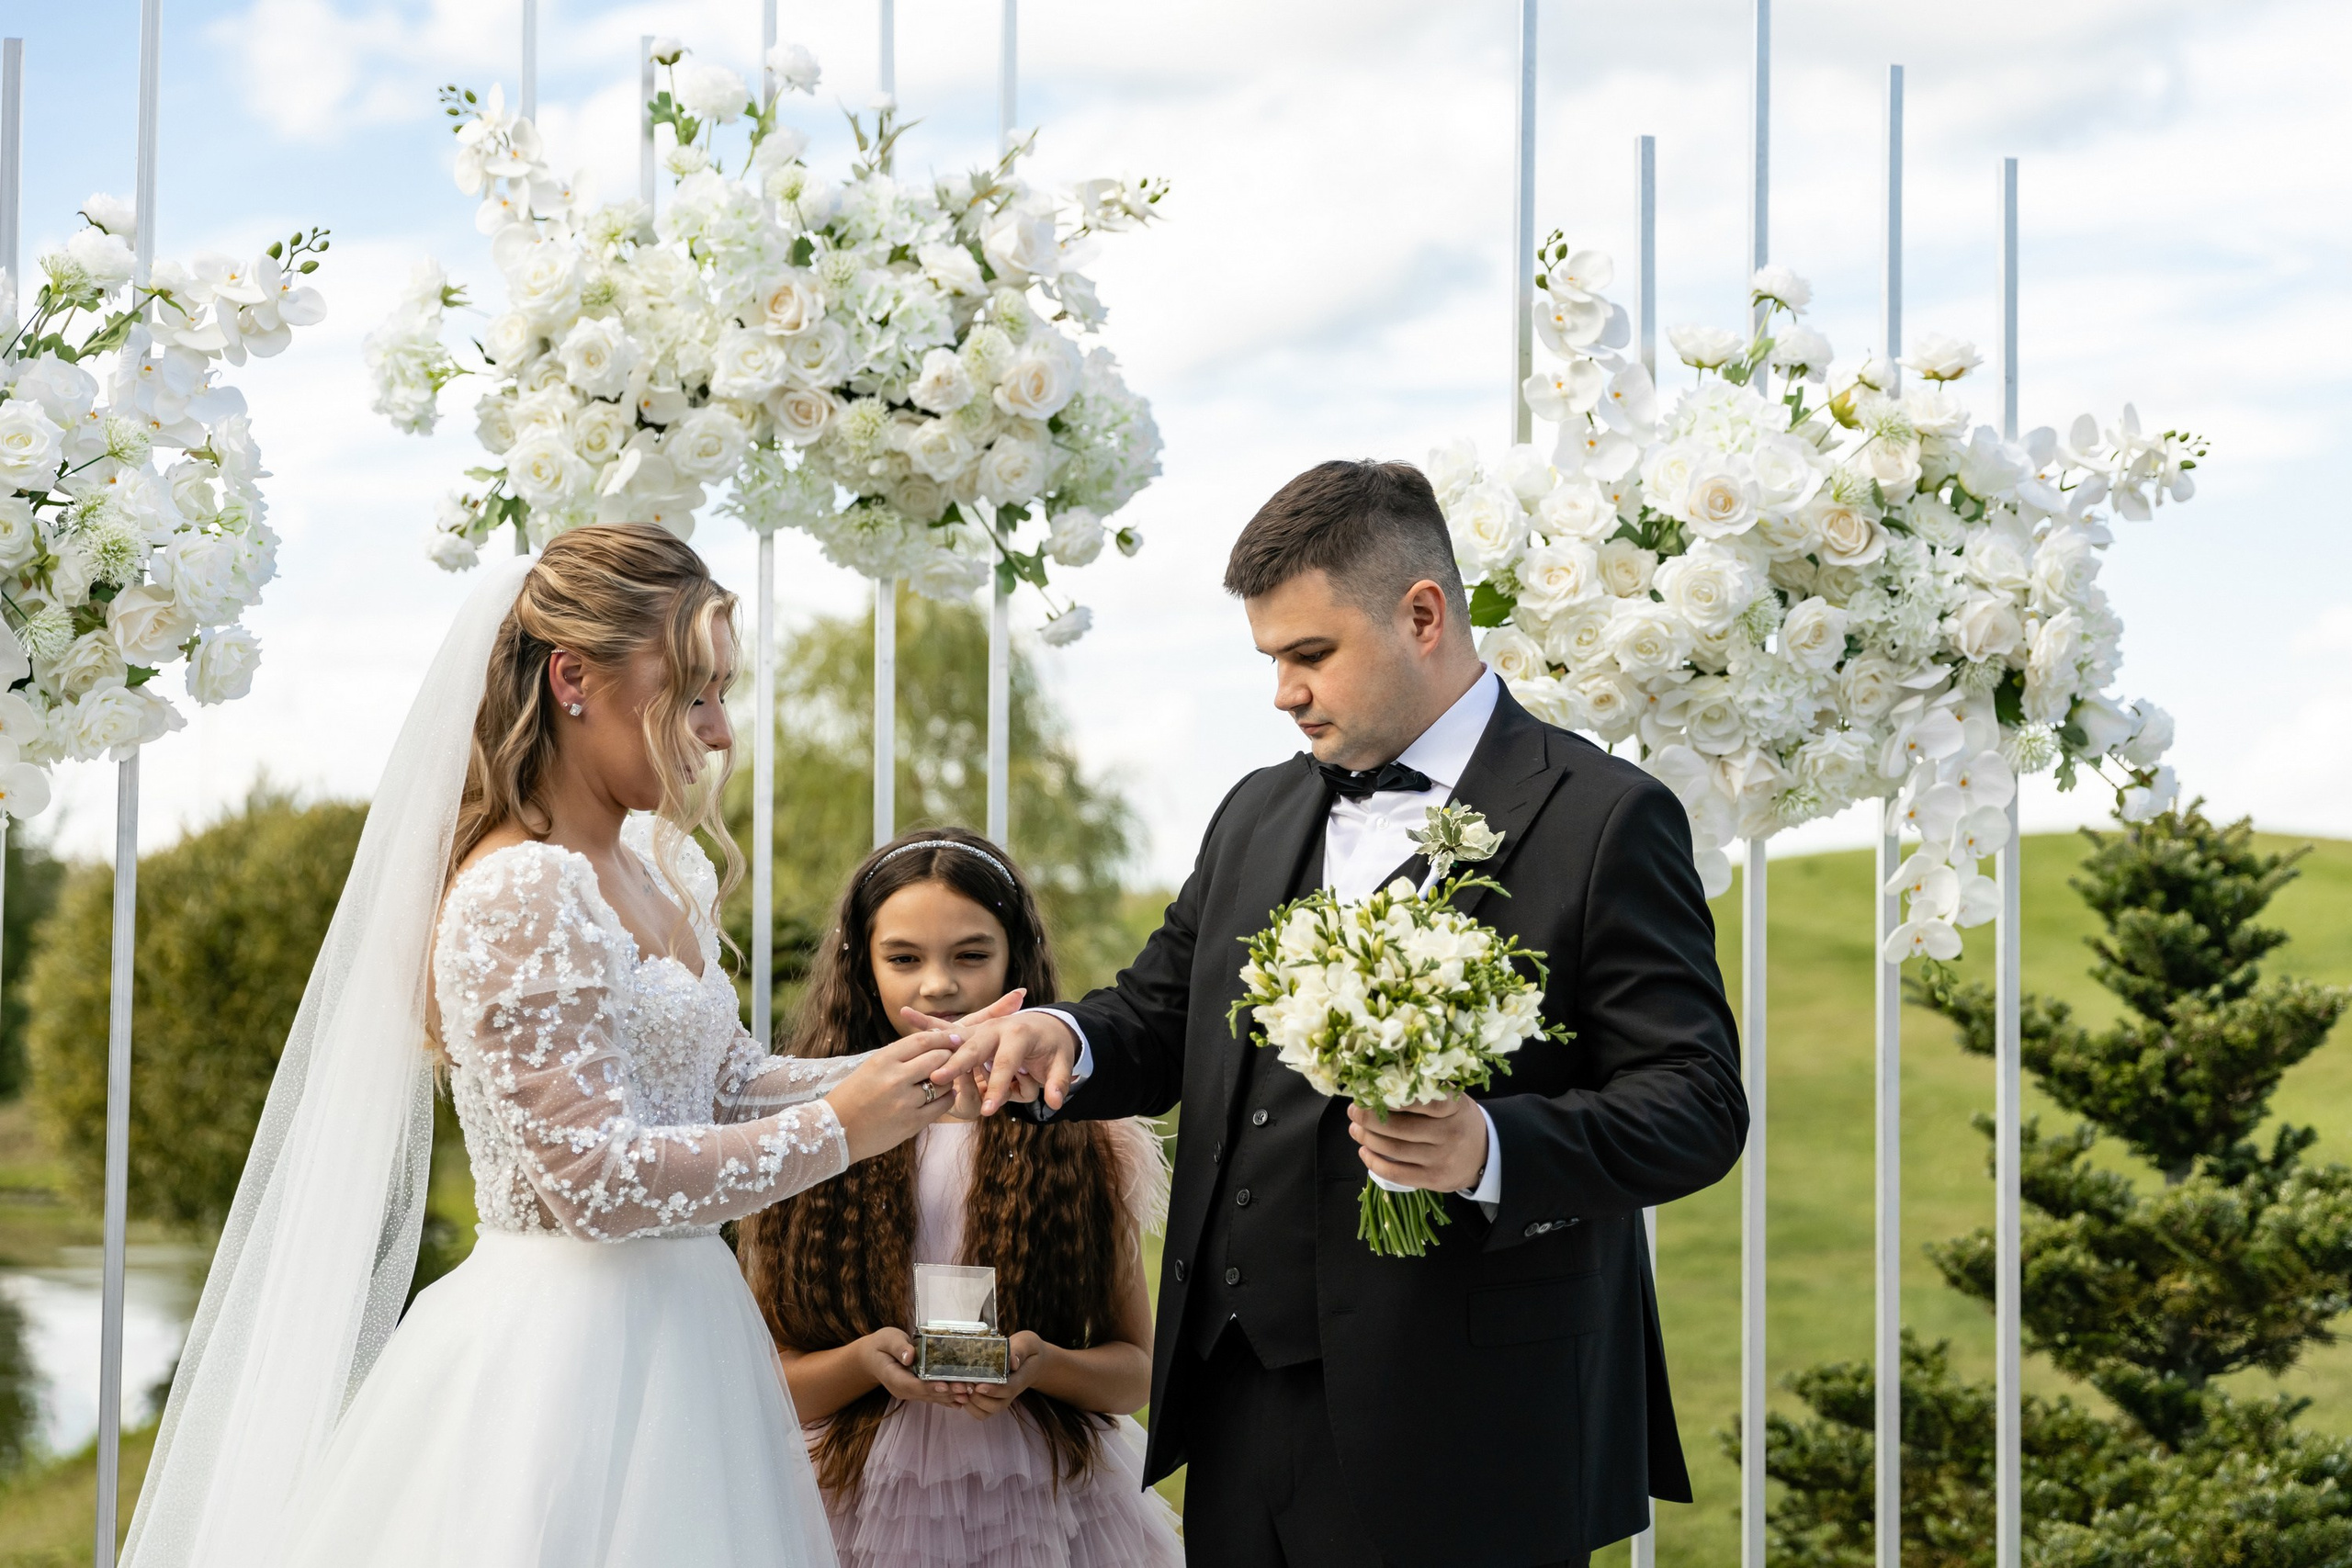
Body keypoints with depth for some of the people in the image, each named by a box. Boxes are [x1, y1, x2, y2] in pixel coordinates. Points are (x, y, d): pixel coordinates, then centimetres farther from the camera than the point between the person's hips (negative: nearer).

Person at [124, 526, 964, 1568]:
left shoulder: (653, 872, 10)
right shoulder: (519, 896, -17)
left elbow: (723, 1083, 17)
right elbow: (597, 1180, -21)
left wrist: (898, 1075, 2)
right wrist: (837, 1131, -14)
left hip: (670, 1342, 9)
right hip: (570, 1354, -9)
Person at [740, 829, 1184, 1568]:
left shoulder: (1083, 1136, -1)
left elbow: (1136, 1371, 1)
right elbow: (773, 1382, -1)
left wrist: (1041, 1364, -18)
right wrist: (867, 1360, -20)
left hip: (1051, 1507, 0)